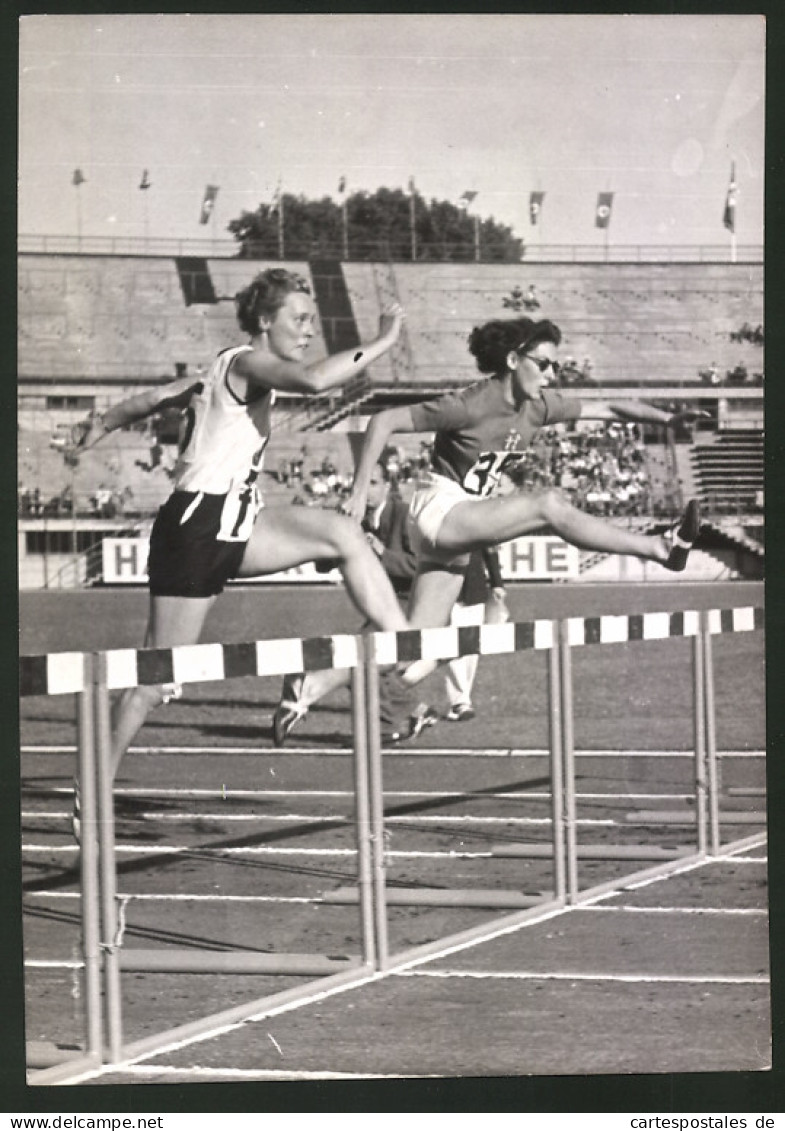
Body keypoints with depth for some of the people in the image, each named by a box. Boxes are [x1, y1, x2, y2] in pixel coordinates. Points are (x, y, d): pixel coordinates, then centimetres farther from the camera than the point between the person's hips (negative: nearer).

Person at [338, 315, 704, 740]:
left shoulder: (539, 406, 4)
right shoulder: (471, 404, -16)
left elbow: (608, 409, 10)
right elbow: (384, 421, -15)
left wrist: (668, 419, -1)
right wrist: (359, 490, -18)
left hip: (464, 528, 8)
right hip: (440, 510, -8)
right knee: (549, 504, -22)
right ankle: (660, 548, -20)